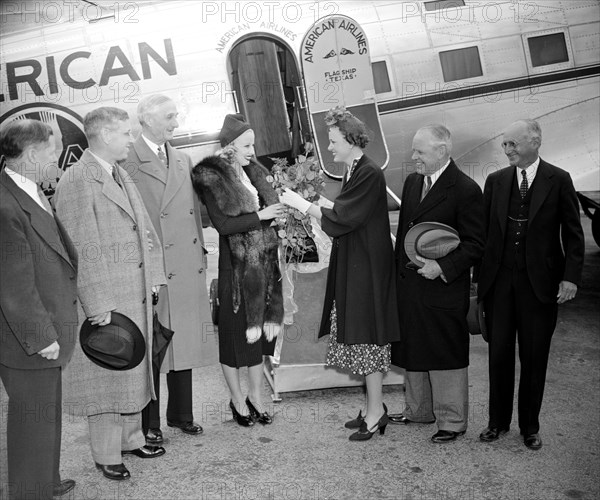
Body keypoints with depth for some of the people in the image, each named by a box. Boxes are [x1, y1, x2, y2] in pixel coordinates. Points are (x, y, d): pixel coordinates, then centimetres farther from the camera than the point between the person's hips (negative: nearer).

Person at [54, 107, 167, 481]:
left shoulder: (122, 174, 13)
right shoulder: (77, 180, -15)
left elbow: (144, 228, 16)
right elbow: (83, 249, -18)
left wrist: (154, 275, 9)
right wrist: (98, 306, -19)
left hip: (138, 293, 8)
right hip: (105, 297, -8)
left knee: (134, 367, 18)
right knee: (107, 373, 4)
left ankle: (132, 438, 34)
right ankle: (106, 455, 20)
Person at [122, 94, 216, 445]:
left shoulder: (184, 161, 15)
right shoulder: (128, 161, -7)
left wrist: (201, 254, 12)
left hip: (188, 268, 6)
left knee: (185, 342, 14)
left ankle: (181, 414, 28)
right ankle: (149, 423, 17)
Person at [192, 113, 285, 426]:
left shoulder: (252, 172, 12)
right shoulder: (212, 178, -10)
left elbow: (270, 207, 18)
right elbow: (223, 224, -17)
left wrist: (278, 210, -1)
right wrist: (260, 215, -15)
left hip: (264, 263, 7)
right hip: (236, 266, -6)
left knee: (260, 330, 12)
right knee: (236, 332, 4)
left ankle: (255, 396, 27)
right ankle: (238, 401, 20)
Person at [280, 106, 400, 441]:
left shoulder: (369, 174, -17)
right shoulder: (355, 171, 11)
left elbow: (340, 219, -19)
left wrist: (301, 203, -11)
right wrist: (311, 205, 7)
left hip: (367, 269, -9)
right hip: (353, 266, 10)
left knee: (367, 338, -1)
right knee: (362, 337, 13)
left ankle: (376, 411, 11)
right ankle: (375, 409, 24)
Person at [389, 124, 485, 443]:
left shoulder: (466, 190, -13)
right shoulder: (412, 182, 10)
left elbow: (475, 246, -13)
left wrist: (442, 267, -23)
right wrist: (399, 269, 12)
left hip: (444, 289, -7)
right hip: (408, 285, 7)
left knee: (446, 355, 5)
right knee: (413, 350, 18)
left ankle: (452, 420, 21)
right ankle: (419, 410, 36)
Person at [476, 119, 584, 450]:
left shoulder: (558, 180, -2)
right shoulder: (495, 181, 6)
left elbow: (572, 234, 0)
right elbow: (484, 232, 8)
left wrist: (571, 277, -9)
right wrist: (479, 279, 5)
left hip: (539, 283, -2)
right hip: (498, 282, 2)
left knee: (534, 358, 8)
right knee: (499, 355, 9)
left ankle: (530, 426, 24)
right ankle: (498, 422, 25)